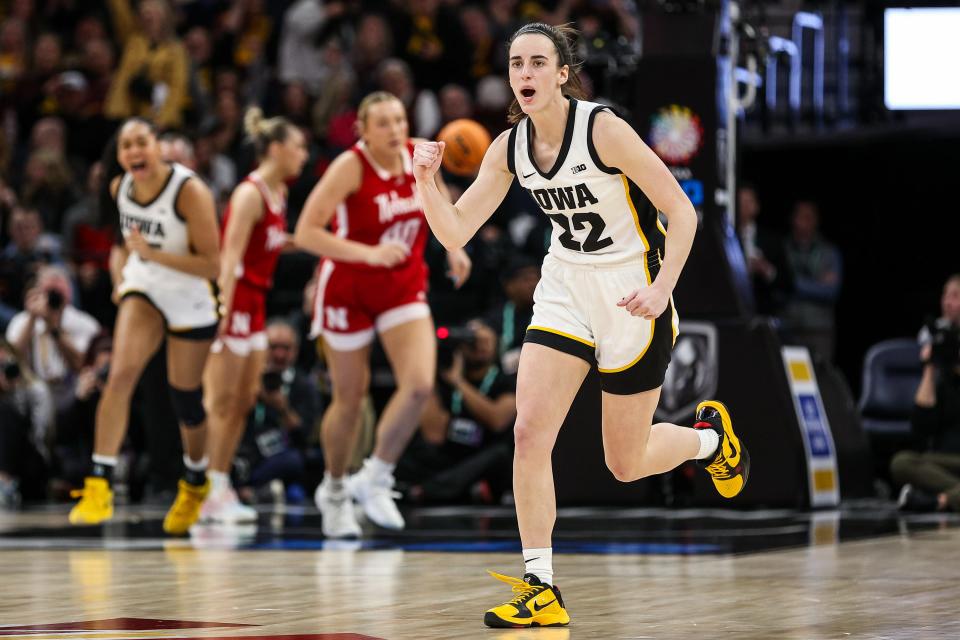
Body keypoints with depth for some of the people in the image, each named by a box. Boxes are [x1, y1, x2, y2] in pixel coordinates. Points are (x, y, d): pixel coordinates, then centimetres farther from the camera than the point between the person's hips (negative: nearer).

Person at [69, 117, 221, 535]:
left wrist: (152, 253, -31)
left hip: (191, 301, -3)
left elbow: (212, 265, -24)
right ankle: (99, 485, -23)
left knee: (185, 400, 8)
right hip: (143, 289, 3)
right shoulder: (119, 187, -6)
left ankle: (195, 484, 37)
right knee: (121, 374, -21)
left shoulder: (190, 191, -24)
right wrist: (119, 272, 1)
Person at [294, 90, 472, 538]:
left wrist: (453, 246, 4)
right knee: (350, 399, 6)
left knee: (420, 384, -16)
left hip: (403, 287, 4)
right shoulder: (351, 166, -20)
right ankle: (333, 490, 31)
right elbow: (306, 233, -26)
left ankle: (375, 478, 2)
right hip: (348, 289, -4)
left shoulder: (420, 156, -6)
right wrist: (369, 253, -35)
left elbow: (438, 194, 18)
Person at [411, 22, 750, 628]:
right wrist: (427, 181, -21)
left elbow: (681, 210, -17)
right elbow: (456, 233, -3)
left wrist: (662, 288, -27)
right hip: (565, 289, 5)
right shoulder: (510, 147, -3)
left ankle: (711, 436, 37)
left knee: (626, 465, 5)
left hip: (631, 296, -5)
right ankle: (541, 589, -5)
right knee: (529, 433, -12)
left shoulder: (603, 129, -20)